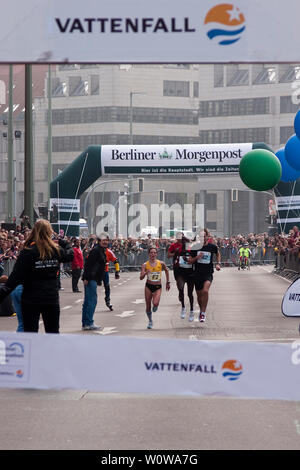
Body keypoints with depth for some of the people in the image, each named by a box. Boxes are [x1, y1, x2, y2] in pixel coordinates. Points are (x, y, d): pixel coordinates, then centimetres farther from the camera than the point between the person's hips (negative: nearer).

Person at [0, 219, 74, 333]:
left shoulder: (28, 252, -13)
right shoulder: (56, 250, -2)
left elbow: (16, 277, -17)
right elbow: (70, 254, 20)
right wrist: (62, 242, 31)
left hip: (31, 299, -3)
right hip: (52, 298, 3)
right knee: (53, 332, 15)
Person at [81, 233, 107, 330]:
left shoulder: (102, 251, 19)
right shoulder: (96, 250, -13)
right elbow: (88, 264, -20)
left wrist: (99, 280, 22)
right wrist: (86, 278, -24)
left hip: (93, 279, 10)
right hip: (90, 279, -10)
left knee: (88, 301, 11)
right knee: (92, 300, -9)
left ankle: (85, 324, 15)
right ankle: (89, 323, -7)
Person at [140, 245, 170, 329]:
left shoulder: (161, 263, -4)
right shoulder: (145, 265, -6)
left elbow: (166, 270, 17)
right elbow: (141, 278, -11)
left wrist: (168, 282, 19)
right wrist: (145, 273, -31)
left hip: (158, 287, -1)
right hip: (148, 286, 1)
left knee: (155, 303, -22)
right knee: (148, 306, 4)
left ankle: (155, 307, 16)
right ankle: (150, 321, 27)